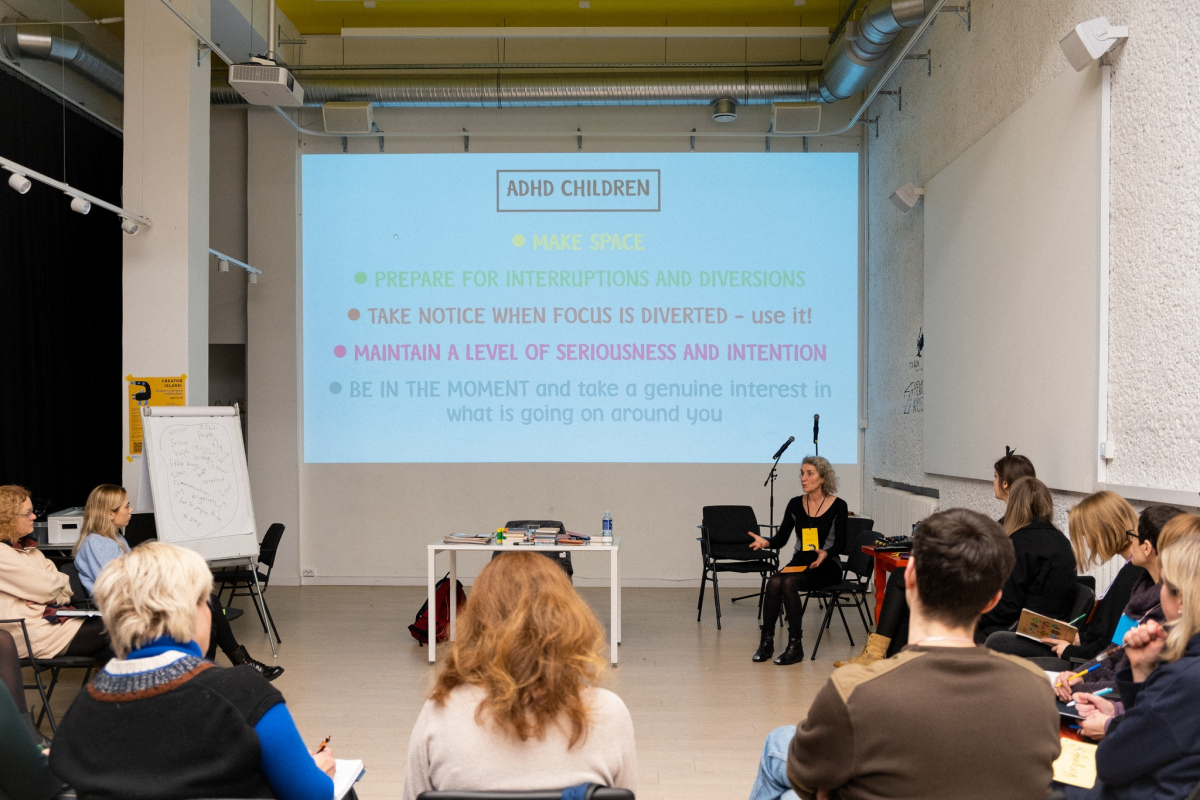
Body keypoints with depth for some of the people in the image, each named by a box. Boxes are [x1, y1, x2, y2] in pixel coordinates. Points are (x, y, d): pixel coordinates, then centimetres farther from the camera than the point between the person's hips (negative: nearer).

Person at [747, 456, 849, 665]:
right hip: (799, 562, 4)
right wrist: (766, 542, -18)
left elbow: (841, 544, -8)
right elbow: (781, 538, 4)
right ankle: (766, 642, -17)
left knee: (788, 582, -31)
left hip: (826, 567, -4)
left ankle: (795, 646, -24)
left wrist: (825, 554, -29)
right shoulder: (795, 504, 5)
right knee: (774, 582, -28)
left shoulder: (838, 506, -5)